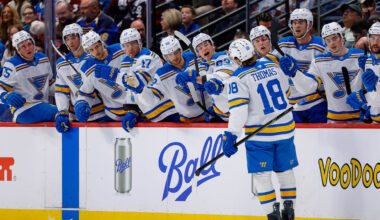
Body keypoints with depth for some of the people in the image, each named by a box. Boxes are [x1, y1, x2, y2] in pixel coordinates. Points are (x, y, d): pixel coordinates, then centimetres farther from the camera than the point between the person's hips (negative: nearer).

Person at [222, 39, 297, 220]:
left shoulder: (239, 78, -12)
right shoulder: (273, 67, 5)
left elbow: (238, 109, -20)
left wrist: (231, 135, -21)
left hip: (259, 134, -5)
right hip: (285, 130, 5)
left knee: (261, 175, 2)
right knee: (285, 170, 17)